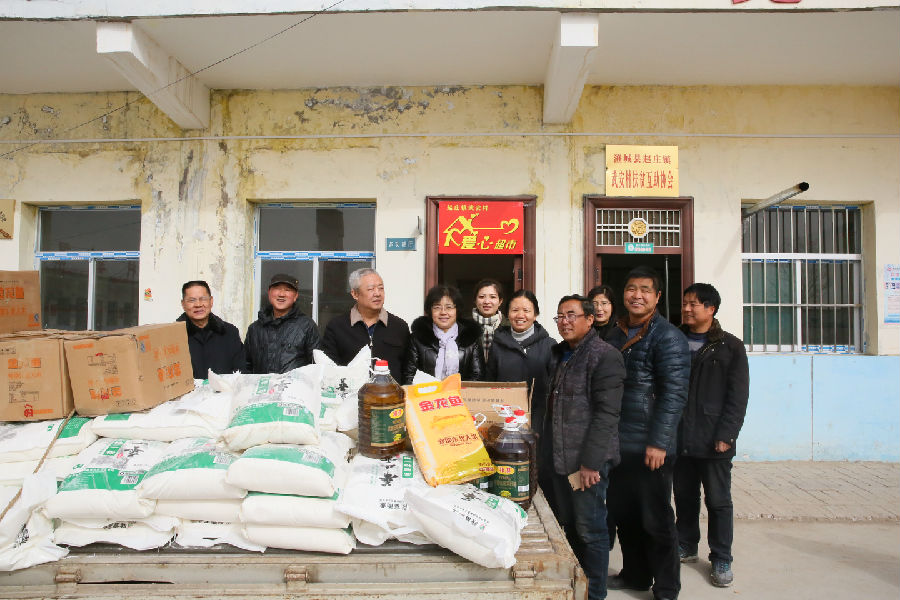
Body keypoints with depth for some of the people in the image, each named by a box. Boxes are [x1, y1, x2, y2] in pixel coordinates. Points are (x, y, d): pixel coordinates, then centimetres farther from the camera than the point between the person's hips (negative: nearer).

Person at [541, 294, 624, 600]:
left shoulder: (604, 356, -10)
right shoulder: (558, 355, 15)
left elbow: (606, 413, -16)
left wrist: (591, 462, -19)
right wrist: (542, 453, 15)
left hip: (587, 461, -7)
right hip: (554, 460, 7)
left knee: (589, 530, 4)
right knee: (564, 526, 15)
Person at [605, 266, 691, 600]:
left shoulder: (668, 337, -9)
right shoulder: (614, 336, 12)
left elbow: (674, 393, -16)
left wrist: (659, 442, -20)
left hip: (650, 448, -7)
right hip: (616, 444, 7)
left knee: (656, 520, 3)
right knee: (623, 514, 17)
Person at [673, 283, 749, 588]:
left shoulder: (730, 347, -2)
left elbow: (738, 397, -5)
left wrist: (726, 435, -12)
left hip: (713, 441, -3)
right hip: (679, 438, 3)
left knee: (719, 501, 6)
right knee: (684, 497, 15)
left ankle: (721, 559, 19)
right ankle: (686, 547, 31)